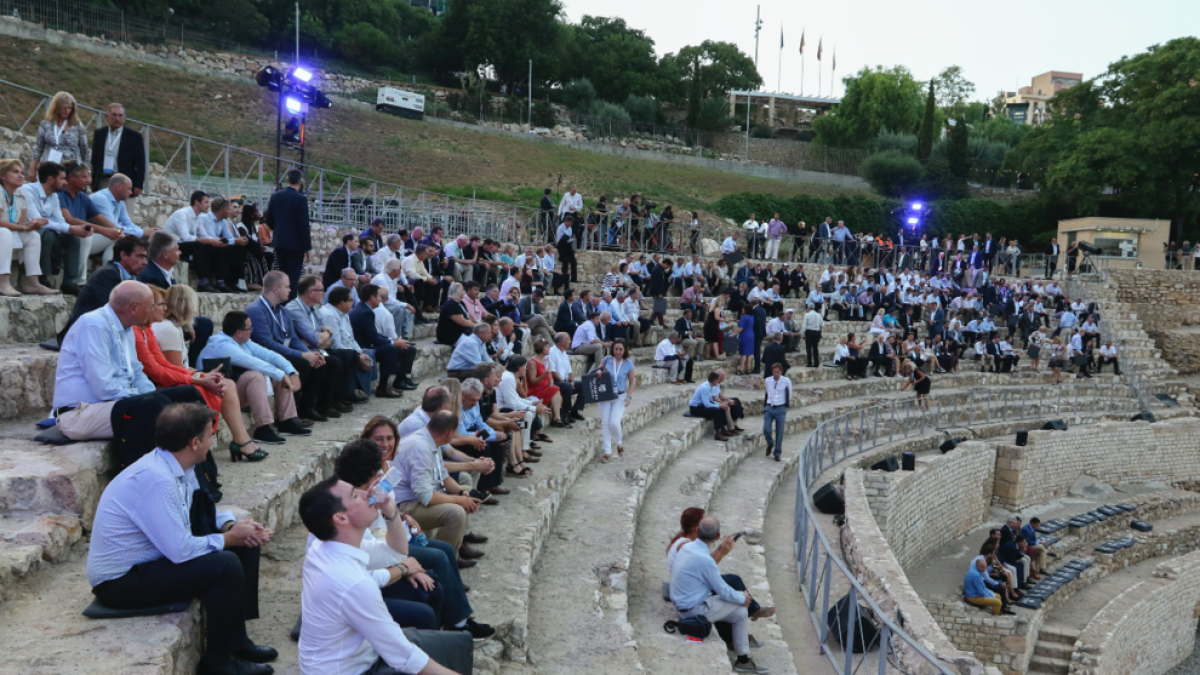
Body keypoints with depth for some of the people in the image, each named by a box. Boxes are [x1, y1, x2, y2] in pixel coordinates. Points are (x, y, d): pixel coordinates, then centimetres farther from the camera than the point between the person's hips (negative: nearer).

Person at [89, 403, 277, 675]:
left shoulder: (178, 466, -1)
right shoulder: (155, 478, -29)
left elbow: (203, 511, 15)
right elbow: (181, 550, -29)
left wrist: (233, 525, -6)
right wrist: (230, 537, -14)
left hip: (151, 557, 10)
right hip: (120, 581, -10)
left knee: (244, 546, 5)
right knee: (226, 566, -24)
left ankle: (235, 639, 13)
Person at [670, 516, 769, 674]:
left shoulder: (686, 547, -2)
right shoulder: (705, 560, -28)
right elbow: (723, 591, -15)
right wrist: (742, 599, 1)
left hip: (681, 602, 9)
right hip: (694, 610, -9)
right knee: (740, 608, 2)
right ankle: (742, 660, 14)